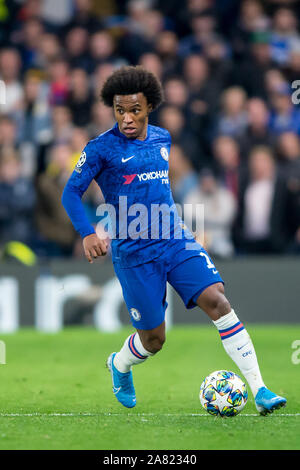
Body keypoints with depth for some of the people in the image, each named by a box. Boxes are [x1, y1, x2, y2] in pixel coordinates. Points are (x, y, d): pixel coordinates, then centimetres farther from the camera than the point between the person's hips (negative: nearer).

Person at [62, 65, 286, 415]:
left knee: (217, 301, -16)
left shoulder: (162, 139, 10)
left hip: (176, 241, 4)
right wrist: (87, 235, -22)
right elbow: (71, 193, -7)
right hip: (133, 253, -4)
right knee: (153, 340, 3)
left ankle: (260, 391, -18)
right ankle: (119, 366, 40)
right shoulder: (101, 148, -7)